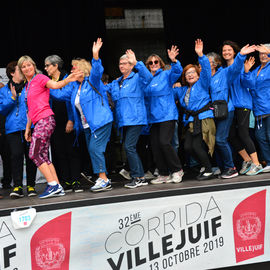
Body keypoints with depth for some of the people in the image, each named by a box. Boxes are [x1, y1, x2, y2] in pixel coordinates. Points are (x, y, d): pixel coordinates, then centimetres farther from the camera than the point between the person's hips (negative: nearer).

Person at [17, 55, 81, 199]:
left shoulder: (40, 78, -1)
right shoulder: (27, 86, 22)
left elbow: (55, 85, -19)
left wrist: (67, 80, -39)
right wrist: (27, 128, 20)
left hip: (45, 119, -8)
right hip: (38, 122, 8)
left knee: (34, 154, -11)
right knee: (43, 156, 5)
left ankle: (53, 185, -10)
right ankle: (57, 187, 6)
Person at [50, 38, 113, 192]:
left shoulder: (92, 81, -6)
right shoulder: (74, 86, 15)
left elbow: (97, 71, -26)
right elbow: (59, 94, 17)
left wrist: (95, 56, -40)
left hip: (101, 122, -8)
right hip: (87, 126, 8)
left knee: (95, 148, -17)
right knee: (93, 151, 7)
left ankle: (103, 179, -15)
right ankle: (103, 181, 12)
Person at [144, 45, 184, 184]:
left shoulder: (166, 75, 0)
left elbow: (177, 72, -18)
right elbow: (145, 97, 21)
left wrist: (174, 61, -38)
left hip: (167, 115, -6)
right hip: (153, 117, 6)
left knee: (164, 142, -17)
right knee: (155, 146, 3)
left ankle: (177, 170, -1)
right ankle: (163, 174, 12)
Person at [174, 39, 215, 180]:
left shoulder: (202, 84, 4)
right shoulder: (182, 90, 22)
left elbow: (206, 70, -12)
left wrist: (200, 55, -25)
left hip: (204, 120, -6)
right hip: (191, 122, 6)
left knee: (196, 146, -16)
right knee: (187, 147, -7)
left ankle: (209, 171, 1)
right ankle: (206, 165, 13)